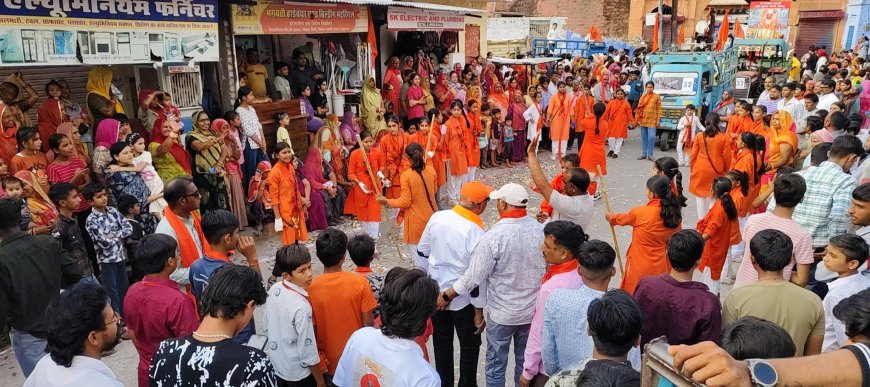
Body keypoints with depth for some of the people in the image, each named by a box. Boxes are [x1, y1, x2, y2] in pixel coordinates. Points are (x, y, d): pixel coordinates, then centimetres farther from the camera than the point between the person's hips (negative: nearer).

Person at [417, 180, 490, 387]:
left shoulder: (437, 217, -9)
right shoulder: (476, 233, -25)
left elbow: (421, 253, 3)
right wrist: (479, 313, -8)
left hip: (436, 294, 5)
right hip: (462, 299, -5)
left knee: (441, 342, 22)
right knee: (470, 345, 16)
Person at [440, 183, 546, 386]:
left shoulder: (495, 236, -24)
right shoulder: (541, 230, -10)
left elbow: (473, 277, -18)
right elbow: (549, 267, 1)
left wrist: (446, 296, -4)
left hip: (502, 312, -4)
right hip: (533, 310, 4)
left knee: (496, 364, 14)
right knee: (526, 361, 21)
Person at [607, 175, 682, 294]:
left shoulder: (640, 213, -18)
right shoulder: (675, 215, -5)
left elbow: (622, 219, 3)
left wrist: (610, 217, 24)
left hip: (640, 266, -5)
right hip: (661, 266, 5)